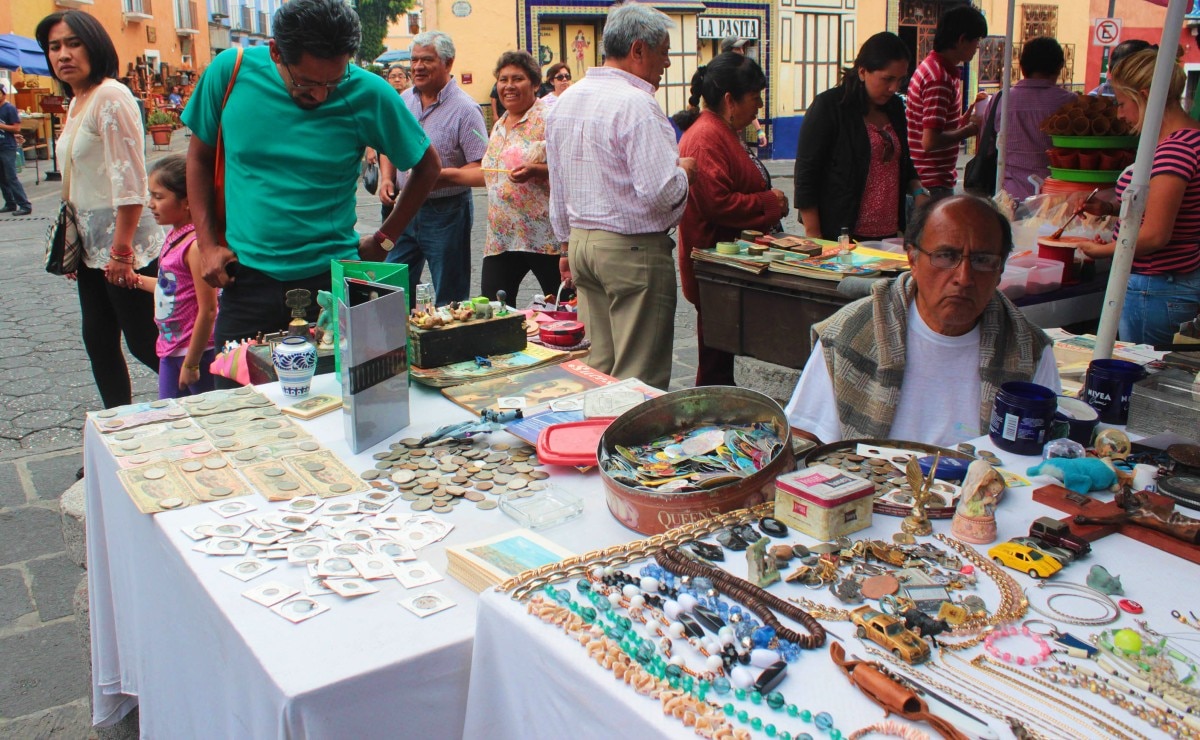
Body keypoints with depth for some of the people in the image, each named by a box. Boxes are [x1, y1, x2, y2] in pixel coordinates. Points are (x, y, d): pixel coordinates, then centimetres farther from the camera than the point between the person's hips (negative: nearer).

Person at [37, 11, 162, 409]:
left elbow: (129, 181, -20)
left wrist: (121, 251, -22)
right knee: (99, 342, 12)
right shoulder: (76, 103, 15)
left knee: (144, 343, -3)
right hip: (92, 246, 9)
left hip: (125, 246, -9)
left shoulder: (111, 97, -13)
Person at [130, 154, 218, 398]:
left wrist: (191, 363, -19)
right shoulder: (175, 237, 6)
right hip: (171, 347, 9)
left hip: (195, 351, -9)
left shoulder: (196, 245, -21)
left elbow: (207, 311, -22)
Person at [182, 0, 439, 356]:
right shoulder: (230, 72, -5)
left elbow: (427, 165, 6)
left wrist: (384, 239, 4)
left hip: (332, 278, -1)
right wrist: (208, 244, 2)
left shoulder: (368, 94, -8)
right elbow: (200, 157, 10)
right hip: (247, 277, 1)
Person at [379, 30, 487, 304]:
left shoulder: (464, 109, -13)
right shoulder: (403, 101, 7)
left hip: (446, 212, -6)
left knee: (450, 299, 4)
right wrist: (386, 178, 2)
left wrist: (445, 176, -31)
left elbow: (483, 169, -17)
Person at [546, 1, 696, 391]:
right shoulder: (635, 103, -16)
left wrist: (569, 245, 28)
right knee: (640, 376, -1)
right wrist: (684, 171, -1)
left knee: (599, 367, 14)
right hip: (634, 248, -8)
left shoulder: (566, 100, 11)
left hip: (581, 242, 8)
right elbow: (661, 192, -22)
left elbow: (558, 188, 19)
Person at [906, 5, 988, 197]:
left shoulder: (930, 66, 12)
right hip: (933, 185, -10)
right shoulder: (940, 78, -20)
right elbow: (930, 141, -26)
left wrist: (963, 122, 10)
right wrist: (969, 130, -12)